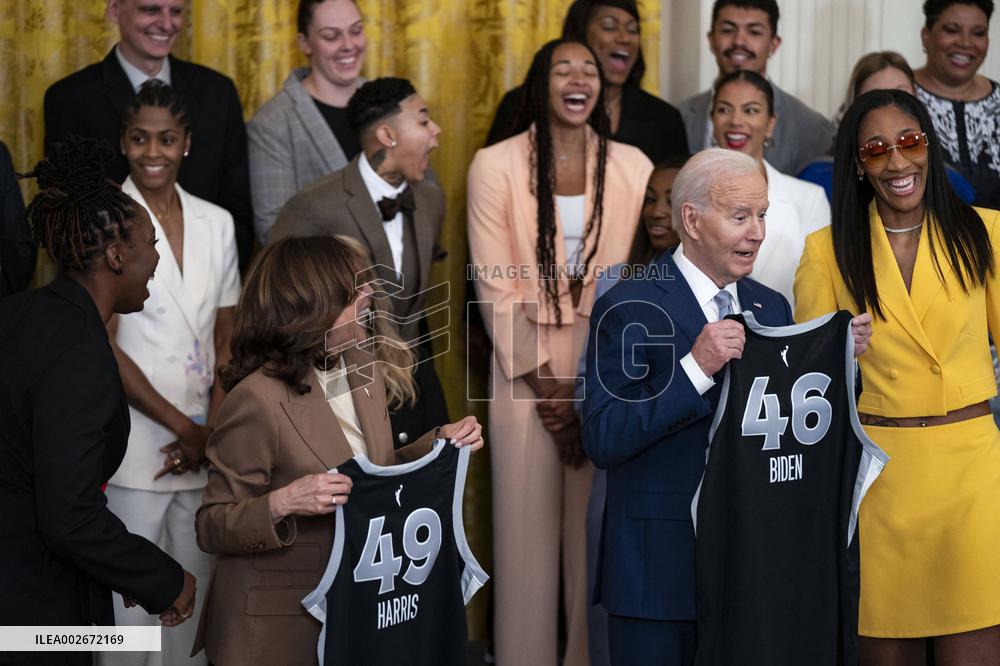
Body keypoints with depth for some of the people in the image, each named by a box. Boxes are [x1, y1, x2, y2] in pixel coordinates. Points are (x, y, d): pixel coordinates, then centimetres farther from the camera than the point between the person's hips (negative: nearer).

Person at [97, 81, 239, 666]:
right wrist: (184, 427, -11)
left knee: (196, 595, 10)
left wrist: (213, 429, -4)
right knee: (131, 601, 0)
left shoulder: (216, 223, 8)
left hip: (203, 444, 4)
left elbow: (227, 340, 11)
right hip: (135, 446, -4)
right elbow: (102, 349, -10)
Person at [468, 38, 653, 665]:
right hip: (526, 367, -1)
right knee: (527, 525, 2)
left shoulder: (632, 165, 2)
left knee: (599, 527, 6)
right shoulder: (495, 165, -3)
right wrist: (547, 384, -8)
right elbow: (497, 287, -5)